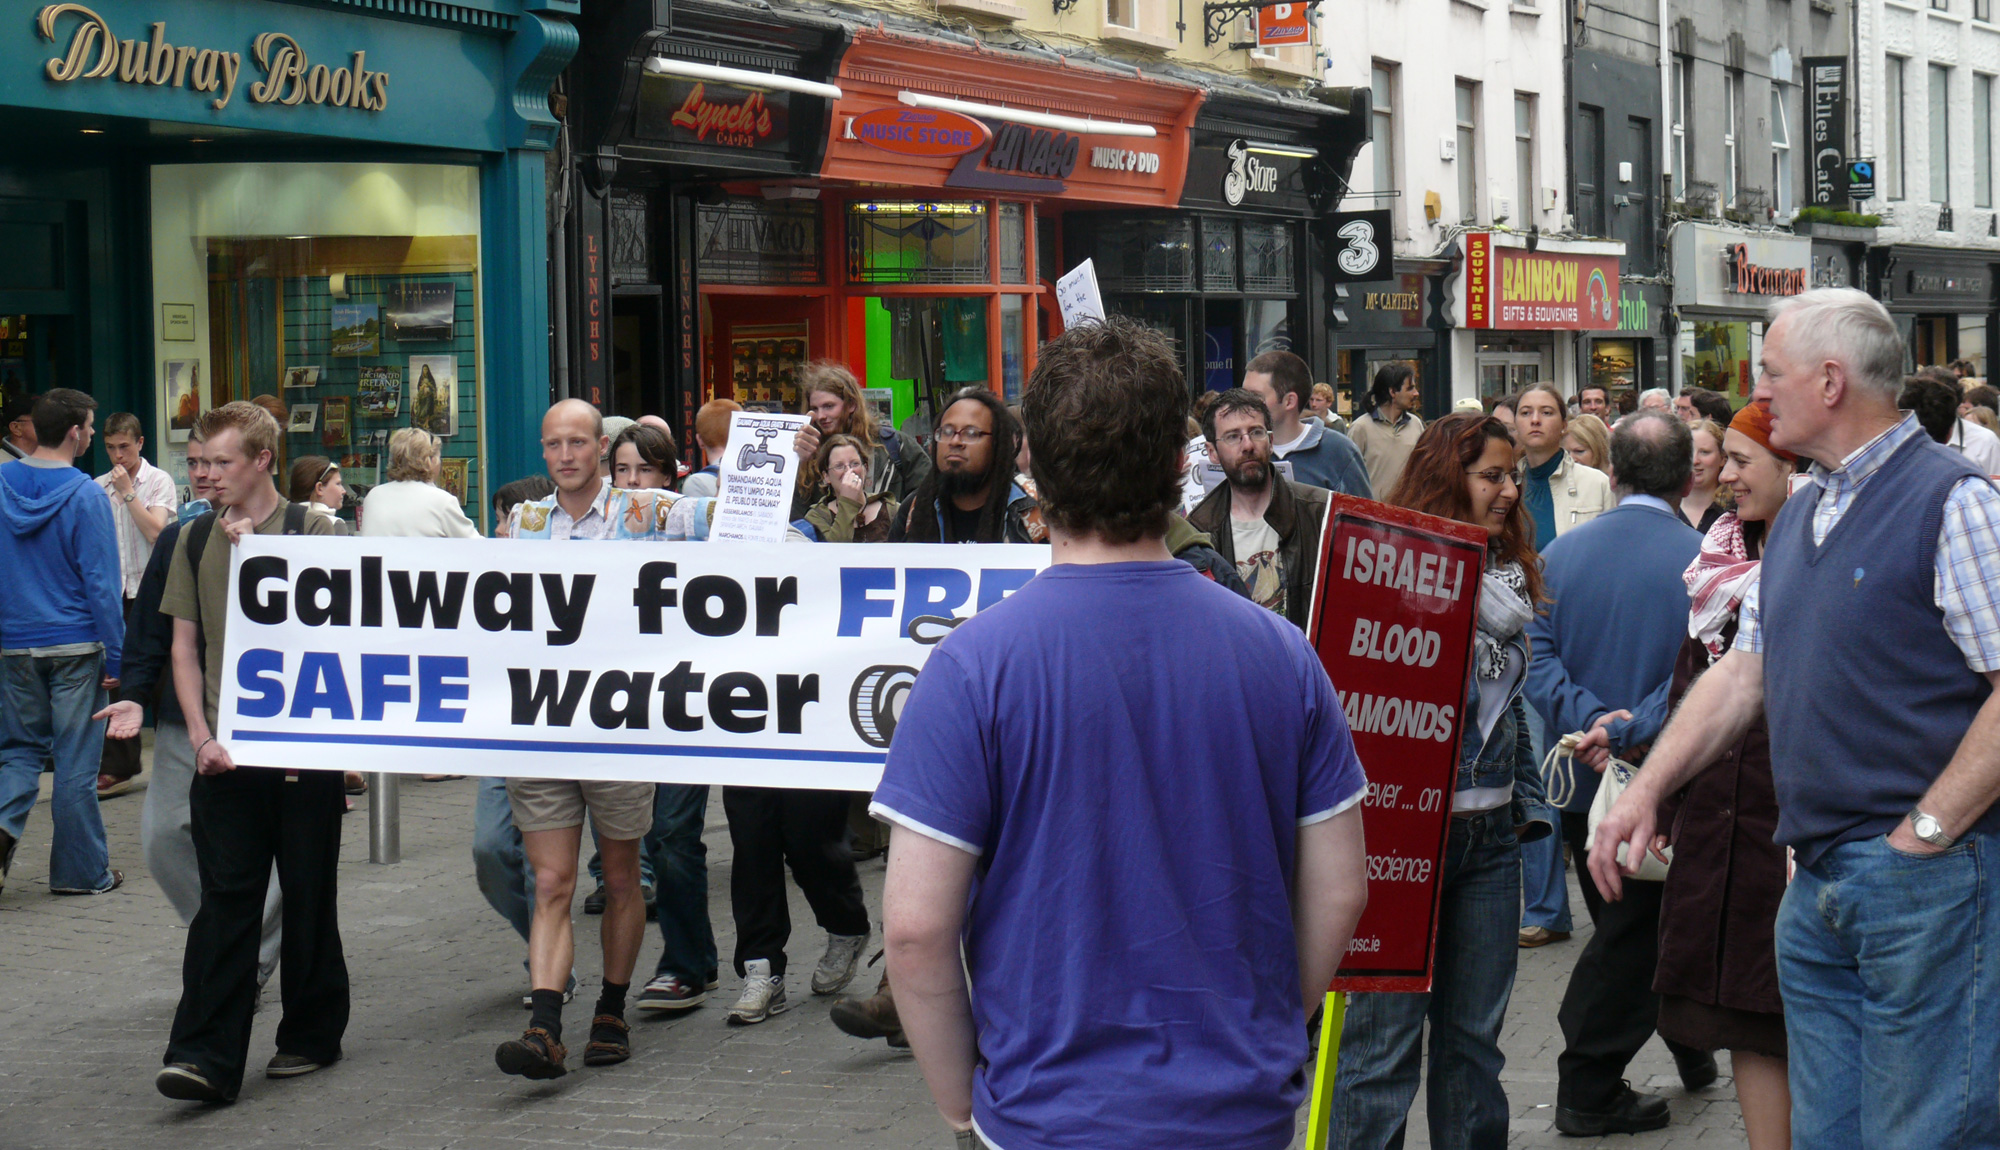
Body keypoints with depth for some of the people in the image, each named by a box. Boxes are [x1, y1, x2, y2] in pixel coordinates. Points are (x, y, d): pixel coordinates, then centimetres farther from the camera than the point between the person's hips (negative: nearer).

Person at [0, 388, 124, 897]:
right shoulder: (85, 496, -13)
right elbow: (102, 584, -13)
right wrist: (115, 658, -7)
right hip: (75, 644, -4)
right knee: (76, 760, 4)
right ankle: (82, 870, 11)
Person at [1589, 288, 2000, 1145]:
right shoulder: (1799, 517, 17)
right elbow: (1742, 673, 21)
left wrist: (1924, 834, -17)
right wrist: (1646, 790, 11)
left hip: (1924, 880, -8)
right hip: (1816, 885, 8)